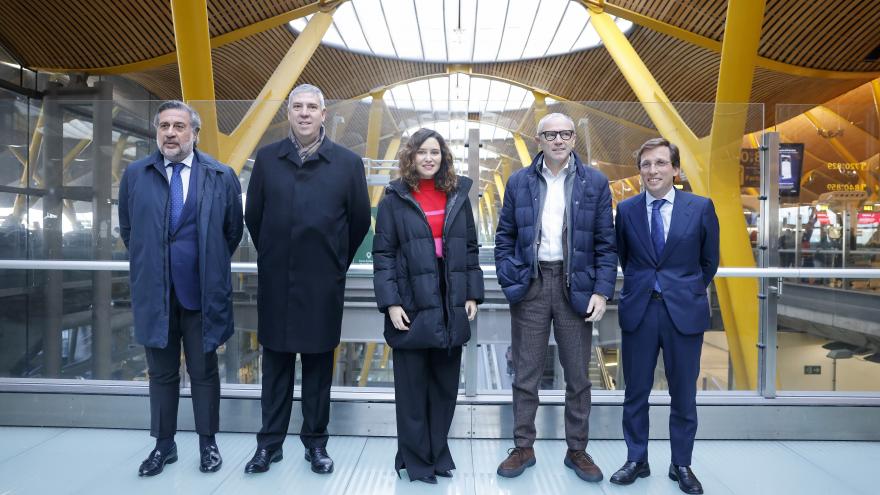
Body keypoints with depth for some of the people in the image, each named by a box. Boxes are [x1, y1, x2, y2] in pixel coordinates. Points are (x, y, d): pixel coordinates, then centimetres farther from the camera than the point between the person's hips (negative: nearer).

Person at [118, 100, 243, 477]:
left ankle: (208, 443, 25)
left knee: (204, 373, 10)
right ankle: (164, 445, 28)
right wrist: (150, 264, 13)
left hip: (202, 292, -1)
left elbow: (233, 231, 6)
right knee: (161, 374, 13)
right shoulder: (135, 175, 2)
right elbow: (128, 230, 13)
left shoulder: (222, 176, -2)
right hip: (153, 292, 2)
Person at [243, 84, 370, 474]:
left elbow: (360, 220, 3)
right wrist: (273, 256, 13)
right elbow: (253, 216, 9)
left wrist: (335, 262, 8)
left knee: (319, 365, 10)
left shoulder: (348, 162, -3)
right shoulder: (266, 158, 3)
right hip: (275, 281, 2)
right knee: (275, 364, 11)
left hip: (323, 283, -1)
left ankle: (316, 442, 24)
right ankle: (269, 442, 24)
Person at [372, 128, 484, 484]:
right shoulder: (395, 198, -1)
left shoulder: (457, 195, 9)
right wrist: (390, 302, -11)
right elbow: (382, 254, -4)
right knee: (412, 387, 6)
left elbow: (470, 249, 11)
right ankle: (415, 459, 21)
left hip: (451, 307, 3)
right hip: (412, 305, -3)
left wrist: (472, 294, 5)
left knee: (445, 384, 12)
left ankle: (438, 453, 29)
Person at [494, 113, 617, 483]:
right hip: (530, 285, 1)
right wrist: (509, 281, -3)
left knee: (578, 375, 10)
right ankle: (523, 447, 23)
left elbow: (606, 243, 1)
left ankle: (577, 449, 26)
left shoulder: (595, 182, 3)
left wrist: (602, 291, -6)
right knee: (525, 374, 8)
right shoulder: (519, 182, 5)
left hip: (575, 287, 0)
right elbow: (505, 237, 7)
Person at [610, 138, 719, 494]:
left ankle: (681, 465, 26)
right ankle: (636, 460, 25)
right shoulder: (626, 209, 1)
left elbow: (709, 261, 9)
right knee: (636, 392, 9)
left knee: (683, 394, 9)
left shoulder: (701, 207, -1)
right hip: (638, 309, 1)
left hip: (684, 311, -1)